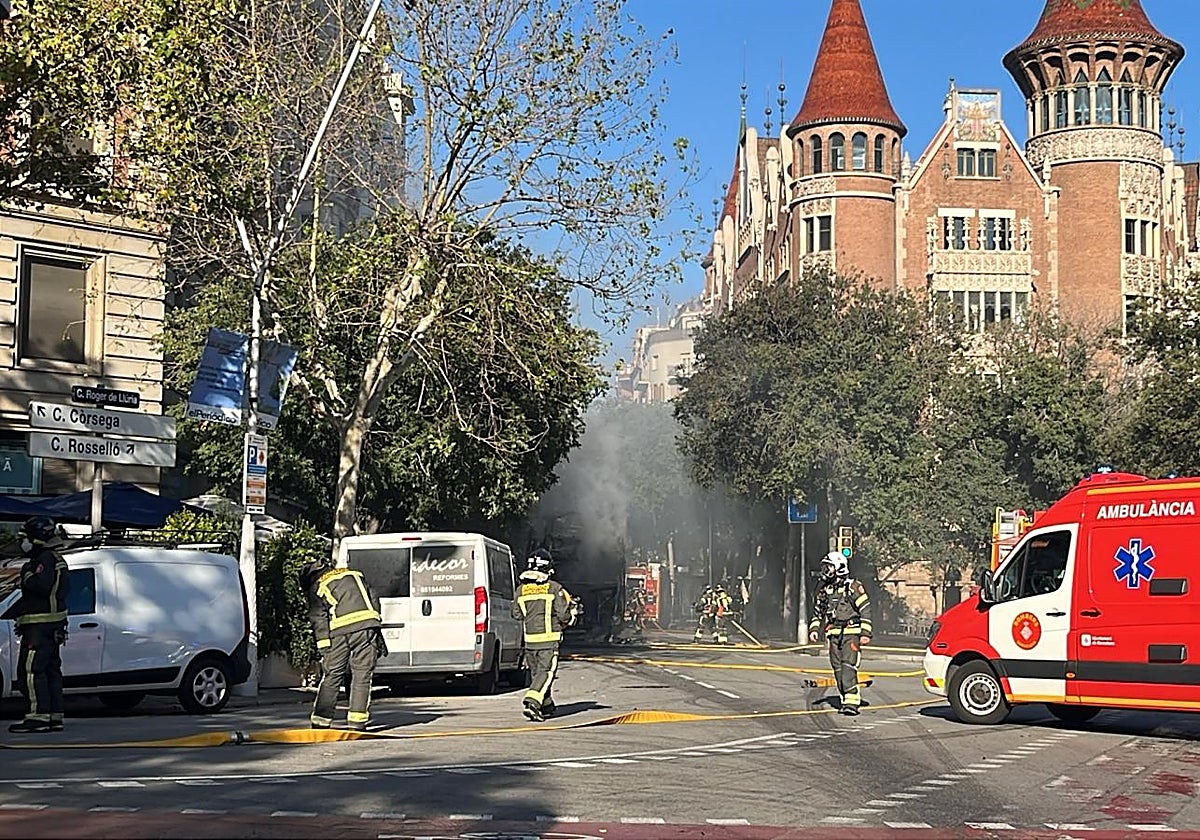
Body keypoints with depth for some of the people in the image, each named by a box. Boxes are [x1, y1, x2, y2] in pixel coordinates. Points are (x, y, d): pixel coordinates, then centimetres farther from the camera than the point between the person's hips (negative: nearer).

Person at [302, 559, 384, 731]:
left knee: (331, 676, 7)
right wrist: (377, 632, 22)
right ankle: (357, 722, 5)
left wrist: (323, 646, -2)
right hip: (367, 625, 3)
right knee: (362, 675, 7)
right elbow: (374, 601, 21)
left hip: (340, 632, -3)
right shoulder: (354, 574, 26)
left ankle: (321, 721, 6)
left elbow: (318, 618, 1)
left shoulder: (317, 587, 13)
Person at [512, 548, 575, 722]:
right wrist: (569, 618, 14)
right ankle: (532, 702, -22)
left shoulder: (521, 589, 4)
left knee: (536, 671, 16)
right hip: (549, 638, -4)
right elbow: (564, 614, -8)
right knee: (546, 672, -5)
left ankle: (546, 706, 23)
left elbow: (516, 614, 10)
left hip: (529, 639, 4)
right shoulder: (554, 588, -8)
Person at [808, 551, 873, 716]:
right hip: (833, 635, 7)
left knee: (849, 667, -16)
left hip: (851, 633, -7)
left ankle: (852, 701, -19)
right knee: (838, 668, 4)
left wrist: (865, 633, -11)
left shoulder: (853, 587, -5)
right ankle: (845, 699, 11)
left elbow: (865, 610, -6)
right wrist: (814, 629, 10)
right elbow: (818, 612, 24)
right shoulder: (824, 590, 15)